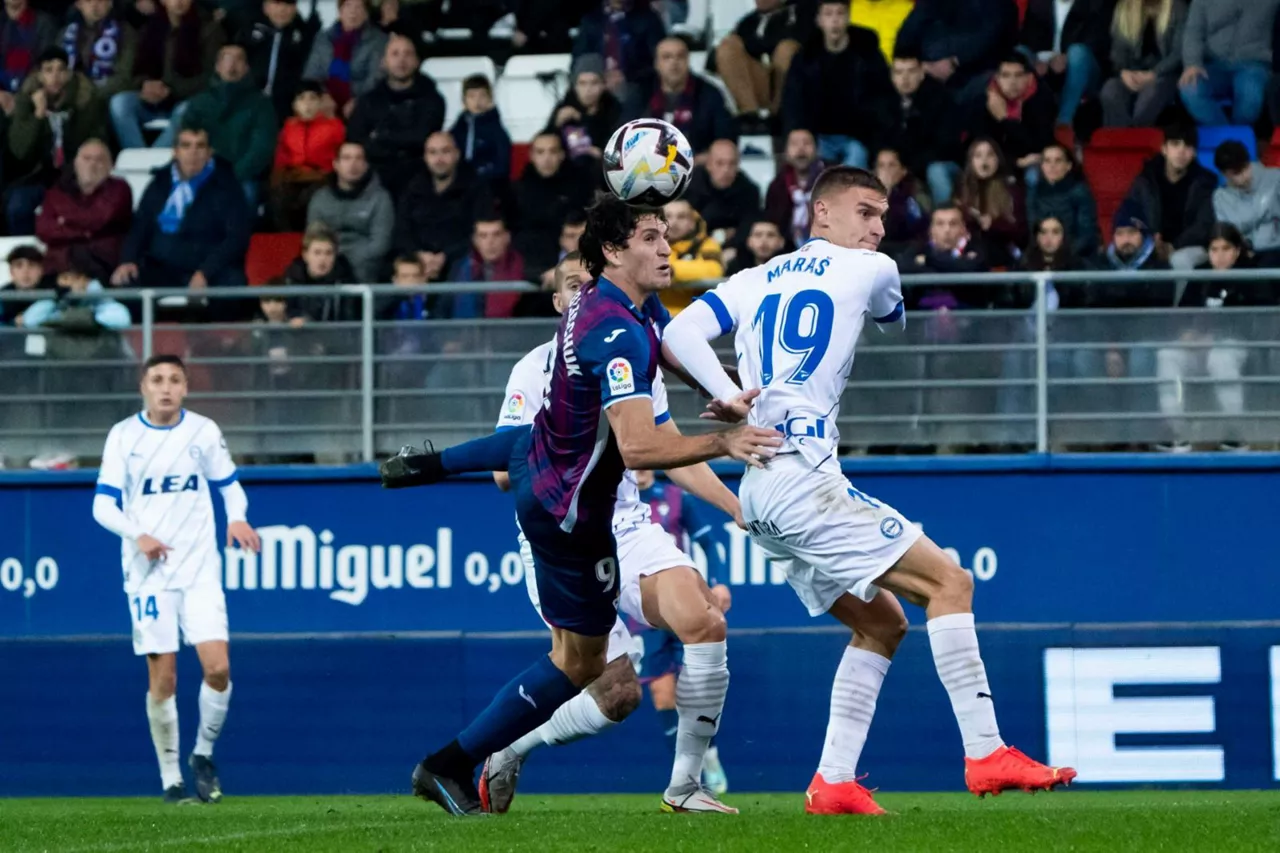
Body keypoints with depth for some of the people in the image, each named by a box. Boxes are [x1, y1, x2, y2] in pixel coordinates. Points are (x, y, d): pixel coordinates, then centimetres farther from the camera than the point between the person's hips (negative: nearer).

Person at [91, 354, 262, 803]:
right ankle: (170, 778, 9)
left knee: (217, 667, -12)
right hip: (149, 574, -1)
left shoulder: (204, 431, 3)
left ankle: (203, 754, 11)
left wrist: (237, 517, -7)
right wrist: (137, 535, -20)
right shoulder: (123, 436, -1)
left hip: (200, 568, 1)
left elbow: (229, 484, 15)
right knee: (162, 678, -4)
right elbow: (103, 505, -2)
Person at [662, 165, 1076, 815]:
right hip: (802, 477, -8)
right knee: (949, 582, -6)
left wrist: (728, 396, -7)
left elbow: (678, 334, 3)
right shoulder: (870, 271, 6)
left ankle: (832, 783, 7)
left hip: (758, 494, 8)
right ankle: (985, 756, -15)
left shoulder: (754, 281, 20)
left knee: (881, 621, 16)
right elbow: (895, 320, 29)